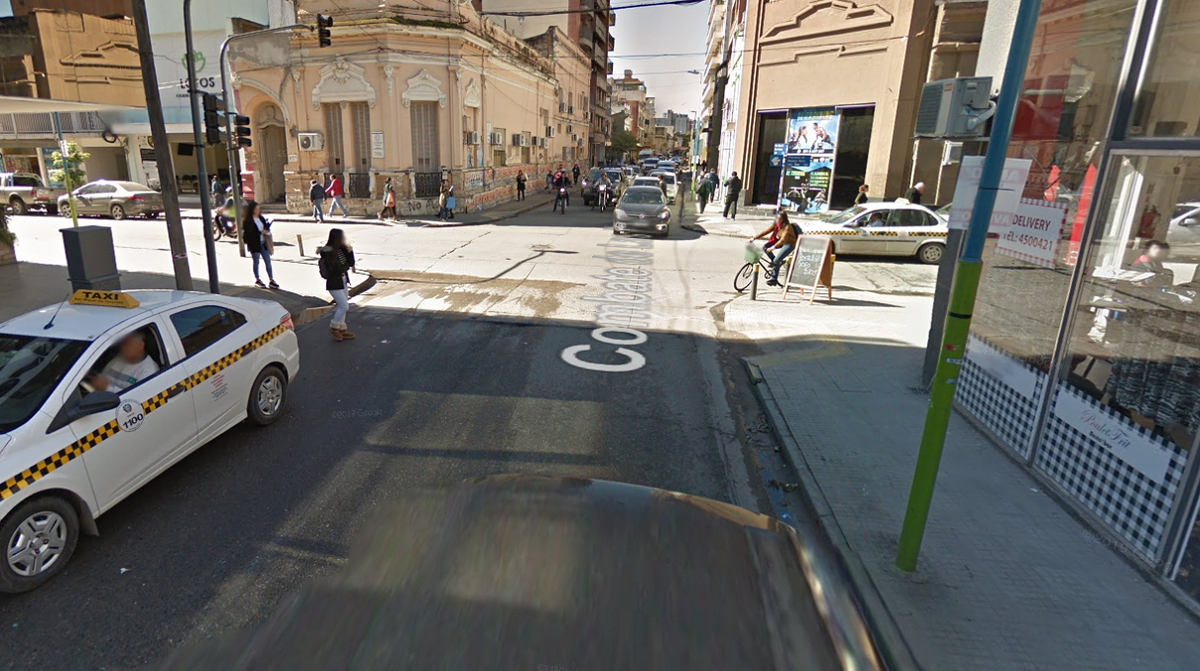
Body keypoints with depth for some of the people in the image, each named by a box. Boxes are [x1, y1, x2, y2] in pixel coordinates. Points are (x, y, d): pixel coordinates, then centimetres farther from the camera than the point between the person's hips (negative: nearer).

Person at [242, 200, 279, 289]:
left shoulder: (261, 218, 9)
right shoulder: (247, 221, -9)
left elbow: (266, 228, 17)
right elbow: (248, 234, -16)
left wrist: (267, 231, -6)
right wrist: (260, 232, -21)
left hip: (263, 243, 5)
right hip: (254, 244, -5)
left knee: (268, 261, 1)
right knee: (256, 262, 8)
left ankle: (271, 280, 4)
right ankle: (257, 280, 20)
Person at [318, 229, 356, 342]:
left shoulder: (341, 249, 4)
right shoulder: (328, 252, -18)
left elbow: (351, 263, 4)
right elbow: (336, 268, -22)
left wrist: (350, 251, -8)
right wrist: (346, 266, -8)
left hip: (343, 281, 8)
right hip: (334, 284, -8)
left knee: (342, 306, 13)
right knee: (344, 306, -9)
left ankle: (342, 330, 24)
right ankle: (333, 328, 9)